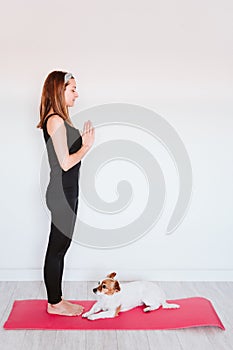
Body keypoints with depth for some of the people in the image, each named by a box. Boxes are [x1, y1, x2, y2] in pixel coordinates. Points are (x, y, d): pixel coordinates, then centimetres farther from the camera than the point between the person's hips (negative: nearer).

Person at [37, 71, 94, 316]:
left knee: (59, 248, 16)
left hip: (66, 192, 10)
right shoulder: (56, 121, -16)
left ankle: (56, 299, 29)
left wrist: (83, 142, 9)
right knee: (57, 248, 3)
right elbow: (65, 163, -19)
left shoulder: (58, 120, 14)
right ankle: (54, 303, 19)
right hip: (62, 193, -10)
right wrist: (87, 146, -7)